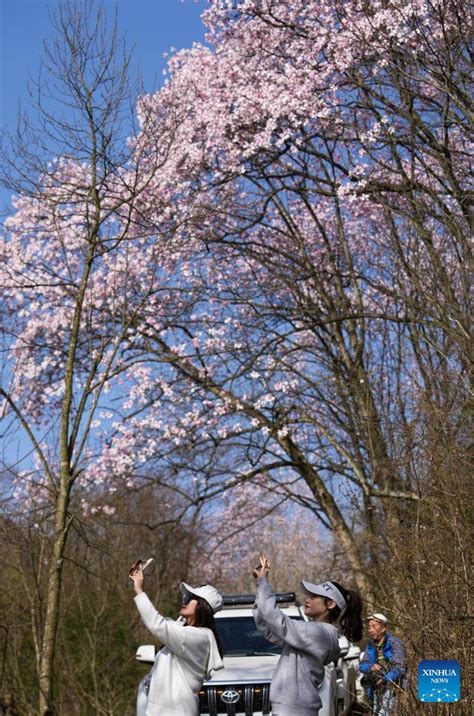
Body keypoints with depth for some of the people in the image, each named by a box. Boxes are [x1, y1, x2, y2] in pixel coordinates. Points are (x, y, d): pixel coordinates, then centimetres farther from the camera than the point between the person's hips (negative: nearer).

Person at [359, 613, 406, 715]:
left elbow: (399, 667, -21)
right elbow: (362, 665, -1)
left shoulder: (394, 643, -14)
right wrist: (370, 667, -25)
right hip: (375, 686, 6)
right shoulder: (370, 645, 2)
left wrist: (385, 679, -37)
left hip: (390, 684, -6)